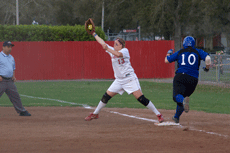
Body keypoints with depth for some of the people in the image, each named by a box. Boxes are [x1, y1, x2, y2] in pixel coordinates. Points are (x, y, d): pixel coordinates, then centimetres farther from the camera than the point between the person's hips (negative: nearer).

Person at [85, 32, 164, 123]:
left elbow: (118, 54, -32)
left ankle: (158, 114, -11)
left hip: (130, 79, -7)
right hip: (119, 80, 7)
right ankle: (95, 114, 21)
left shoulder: (125, 51, -9)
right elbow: (102, 42, 17)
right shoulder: (112, 50, 10)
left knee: (141, 98, -14)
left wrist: (107, 48, -28)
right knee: (106, 96, 5)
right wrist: (94, 34, 20)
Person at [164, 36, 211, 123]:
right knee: (182, 97, 18)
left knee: (177, 96, -15)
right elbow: (208, 58, -4)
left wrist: (169, 53, 41)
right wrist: (207, 68, 14)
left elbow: (167, 60, 20)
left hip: (180, 76, -2)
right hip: (193, 79, 2)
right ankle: (176, 117, 21)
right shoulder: (198, 52, 12)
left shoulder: (179, 52, 13)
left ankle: (184, 100, -51)